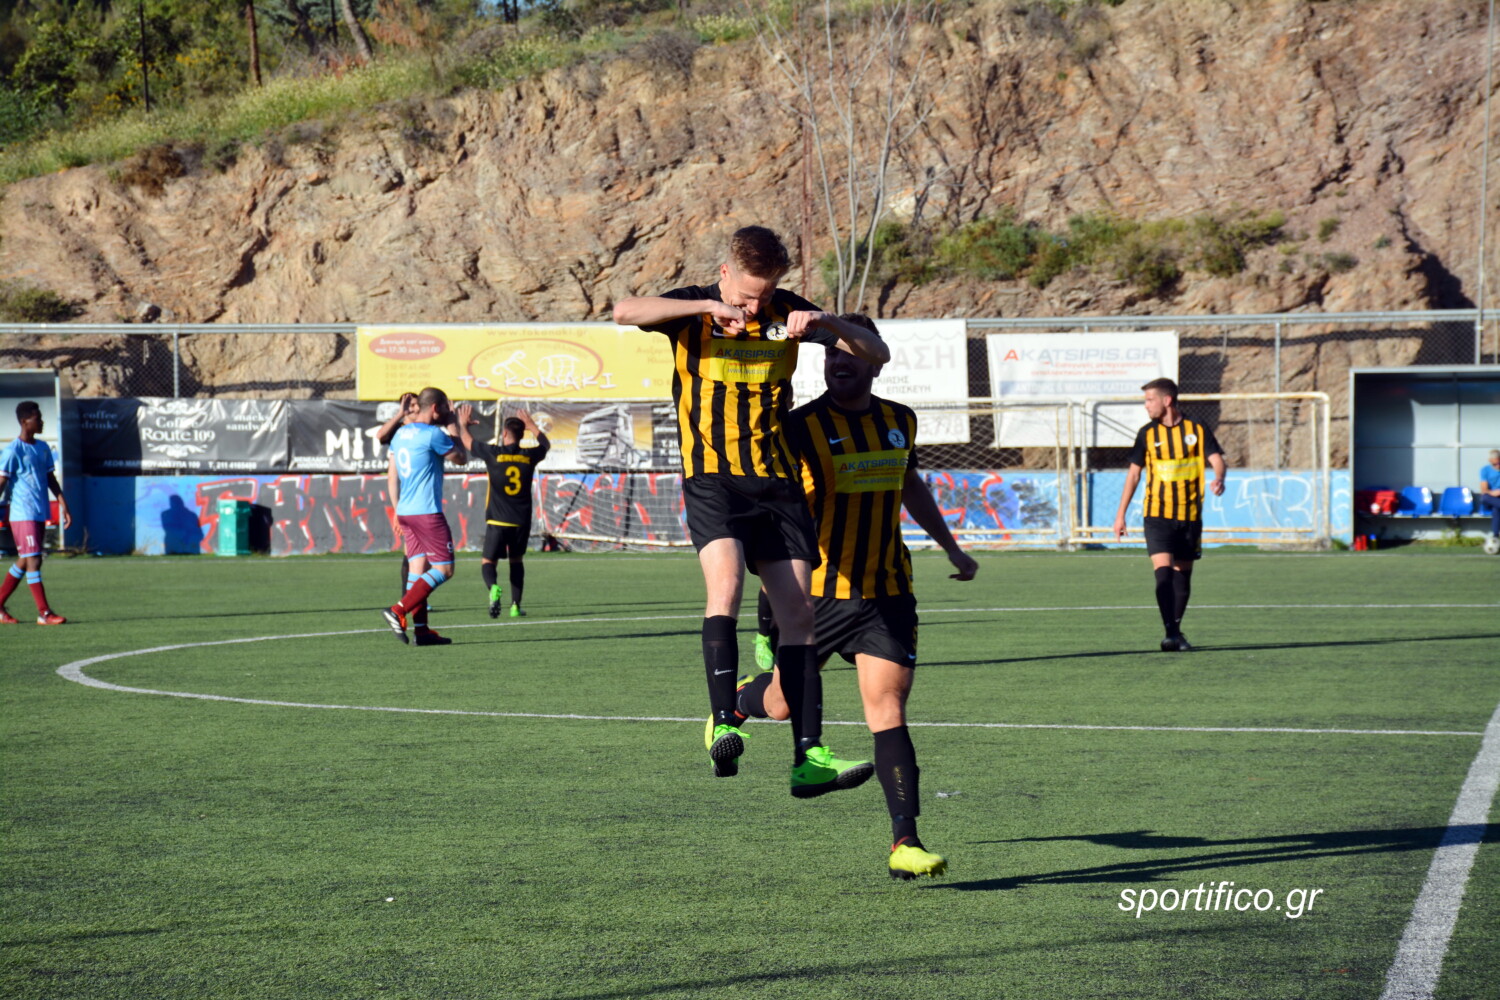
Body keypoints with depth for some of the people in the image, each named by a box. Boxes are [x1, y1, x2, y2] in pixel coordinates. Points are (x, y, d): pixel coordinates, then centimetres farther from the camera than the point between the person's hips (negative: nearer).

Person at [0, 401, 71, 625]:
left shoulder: (43, 448, 13)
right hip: (22, 514, -8)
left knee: (24, 562, 11)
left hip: (40, 514, 8)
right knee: (34, 560, -10)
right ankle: (44, 613, -12)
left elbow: (51, 479, 18)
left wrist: (64, 506, 12)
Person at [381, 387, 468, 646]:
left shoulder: (401, 434, 13)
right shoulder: (432, 434, -12)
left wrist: (397, 511, 21)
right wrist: (453, 428, 9)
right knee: (443, 569, -5)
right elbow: (462, 459, 0)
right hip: (427, 512, -9)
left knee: (419, 568, 8)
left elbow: (391, 477, 15)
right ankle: (398, 611, -14)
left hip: (405, 511, 9)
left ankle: (420, 629, 4)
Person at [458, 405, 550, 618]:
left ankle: (493, 587, -28)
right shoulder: (529, 456, 0)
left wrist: (463, 423, 28)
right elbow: (546, 445, 24)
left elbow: (466, 441, 8)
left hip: (497, 520, -3)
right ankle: (515, 605, 15)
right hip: (522, 521, 3)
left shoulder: (493, 454, -9)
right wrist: (532, 426, 38)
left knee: (488, 561, 4)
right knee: (516, 561, 20)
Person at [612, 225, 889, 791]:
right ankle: (722, 724, -30)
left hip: (776, 482, 4)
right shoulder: (694, 309, -2)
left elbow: (876, 354, 5)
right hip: (712, 479, -4)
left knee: (798, 614, -3)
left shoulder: (787, 313, 6)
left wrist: (825, 323, -14)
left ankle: (809, 756, -4)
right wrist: (709, 307, -28)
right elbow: (625, 313, -22)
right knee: (726, 580, -28)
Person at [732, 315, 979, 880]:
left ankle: (904, 843, -13)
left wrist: (952, 549, 34)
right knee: (785, 704, 11)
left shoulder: (900, 422, 8)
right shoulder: (803, 427, -10)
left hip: (887, 592, 3)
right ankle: (739, 699, 48)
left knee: (888, 710, -9)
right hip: (819, 593, -3)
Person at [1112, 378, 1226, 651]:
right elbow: (1134, 473, 9)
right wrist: (1120, 515, 7)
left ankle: (1177, 630, 21)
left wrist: (1218, 480, -30)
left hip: (1190, 516, 1)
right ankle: (1171, 634, -20)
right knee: (1163, 572, -15)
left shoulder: (1197, 430, 1)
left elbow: (1216, 460, -5)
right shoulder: (1148, 434, 4)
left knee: (1183, 575, 8)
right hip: (1157, 514, -1)